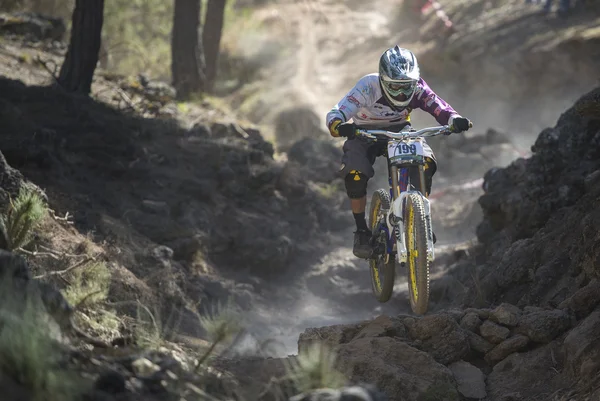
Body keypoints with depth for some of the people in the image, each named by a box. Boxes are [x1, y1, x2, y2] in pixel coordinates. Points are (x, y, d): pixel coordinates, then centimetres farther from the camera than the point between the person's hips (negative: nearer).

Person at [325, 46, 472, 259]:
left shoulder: (417, 87, -24)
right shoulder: (368, 87, -32)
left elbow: (439, 107, -30)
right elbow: (334, 114, -39)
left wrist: (455, 120, -53)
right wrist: (339, 127, -63)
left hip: (399, 130, 2)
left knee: (425, 163, -25)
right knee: (355, 175, -28)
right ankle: (361, 230, -9)